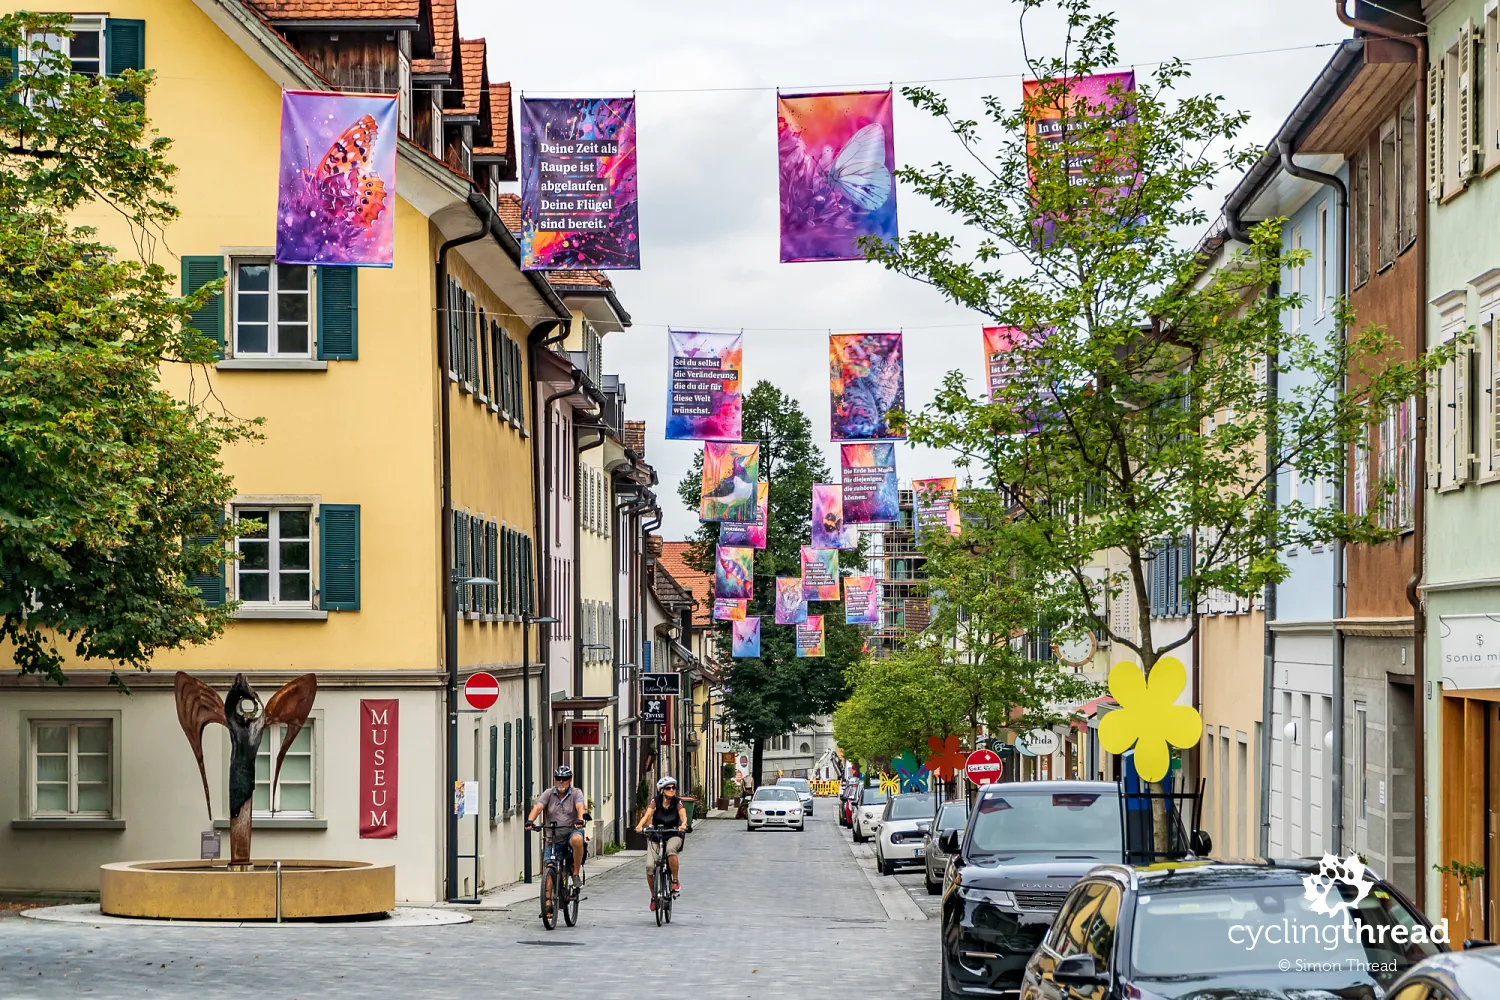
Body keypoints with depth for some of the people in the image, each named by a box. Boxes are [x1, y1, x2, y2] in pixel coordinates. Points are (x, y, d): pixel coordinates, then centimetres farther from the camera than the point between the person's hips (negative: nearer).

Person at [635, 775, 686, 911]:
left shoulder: (678, 803, -1)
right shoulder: (656, 803, -1)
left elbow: (683, 816, -16)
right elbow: (647, 815, -15)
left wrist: (683, 824, -39)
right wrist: (640, 825, -35)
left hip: (673, 836, -1)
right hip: (655, 837, 1)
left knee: (670, 849, -38)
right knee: (649, 866, -15)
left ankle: (675, 881, -21)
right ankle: (653, 896, 7)